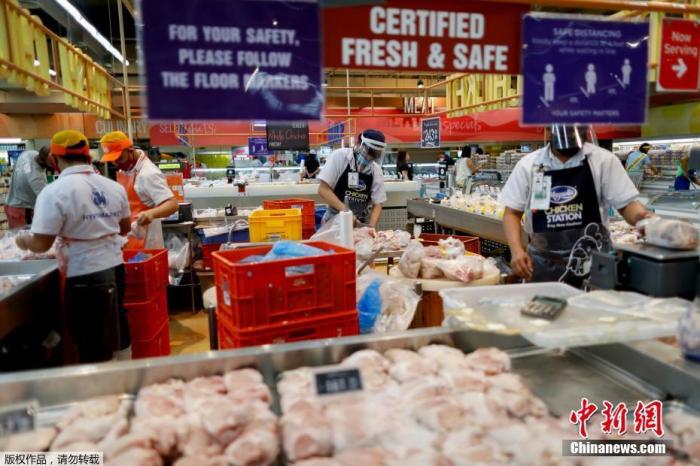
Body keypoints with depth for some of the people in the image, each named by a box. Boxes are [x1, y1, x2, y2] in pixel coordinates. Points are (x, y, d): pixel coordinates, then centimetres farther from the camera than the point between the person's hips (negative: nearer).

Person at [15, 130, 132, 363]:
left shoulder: (55, 192, -16)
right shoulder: (114, 187, 3)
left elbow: (41, 244, -15)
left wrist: (24, 241, 6)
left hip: (84, 276, -6)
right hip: (115, 269, 6)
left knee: (94, 350, 7)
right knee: (117, 336, 21)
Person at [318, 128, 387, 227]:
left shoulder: (376, 171, -2)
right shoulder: (340, 156, -11)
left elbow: (377, 204, 0)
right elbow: (323, 190, -14)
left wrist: (371, 228, -17)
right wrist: (345, 210, -25)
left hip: (361, 224, 3)